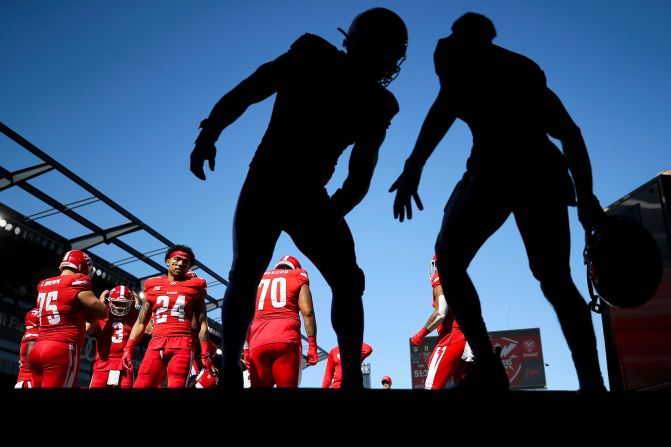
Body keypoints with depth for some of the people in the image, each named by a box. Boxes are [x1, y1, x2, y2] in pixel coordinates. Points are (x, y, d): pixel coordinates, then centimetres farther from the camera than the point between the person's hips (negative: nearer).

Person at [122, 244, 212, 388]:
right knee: (141, 385, -7)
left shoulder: (194, 287, 11)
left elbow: (202, 324, 8)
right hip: (156, 344, 2)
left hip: (182, 345, -2)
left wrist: (205, 353, 1)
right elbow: (140, 323, 19)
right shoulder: (152, 286, 17)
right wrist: (128, 348, 11)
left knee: (176, 385, -10)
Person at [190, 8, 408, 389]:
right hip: (265, 185, -3)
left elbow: (360, 177, -6)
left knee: (348, 282, -8)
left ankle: (353, 378, -3)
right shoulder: (311, 59, -6)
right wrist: (208, 135, -25)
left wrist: (332, 212, -25)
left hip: (310, 197, 3)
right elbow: (244, 93, -9)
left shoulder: (375, 105, -1)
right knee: (245, 276, -16)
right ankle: (230, 372, -9)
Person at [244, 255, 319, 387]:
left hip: (258, 343, 3)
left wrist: (246, 347, 17)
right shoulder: (298, 277, 17)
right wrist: (312, 345, 2)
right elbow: (307, 312, 4)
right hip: (286, 341, -2)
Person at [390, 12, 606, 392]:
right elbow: (570, 133, 22)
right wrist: (586, 198, 20)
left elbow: (448, 101, -8)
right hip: (544, 171, 6)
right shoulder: (524, 71, 29)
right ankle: (593, 382, 1)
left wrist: (414, 167, -14)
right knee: (556, 282, 14)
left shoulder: (455, 51, 14)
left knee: (450, 261, 11)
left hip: (498, 168, -5)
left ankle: (489, 370, -1)